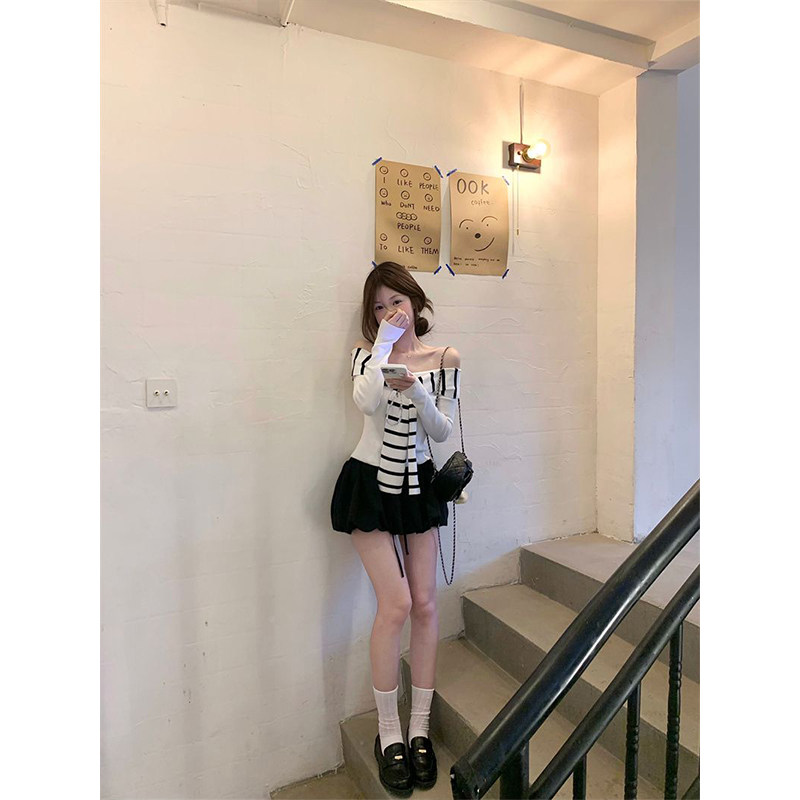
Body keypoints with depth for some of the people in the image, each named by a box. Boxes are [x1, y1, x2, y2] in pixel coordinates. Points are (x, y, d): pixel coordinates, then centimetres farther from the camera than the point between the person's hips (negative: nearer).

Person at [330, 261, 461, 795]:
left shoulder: (445, 359, 1)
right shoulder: (367, 351, -2)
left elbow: (443, 431, -4)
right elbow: (366, 401, -23)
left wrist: (417, 391, -21)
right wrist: (385, 344, -18)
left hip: (419, 482, 3)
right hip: (370, 484, -2)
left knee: (425, 604, 3)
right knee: (396, 605, -6)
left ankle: (420, 728, 21)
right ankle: (389, 732, 14)